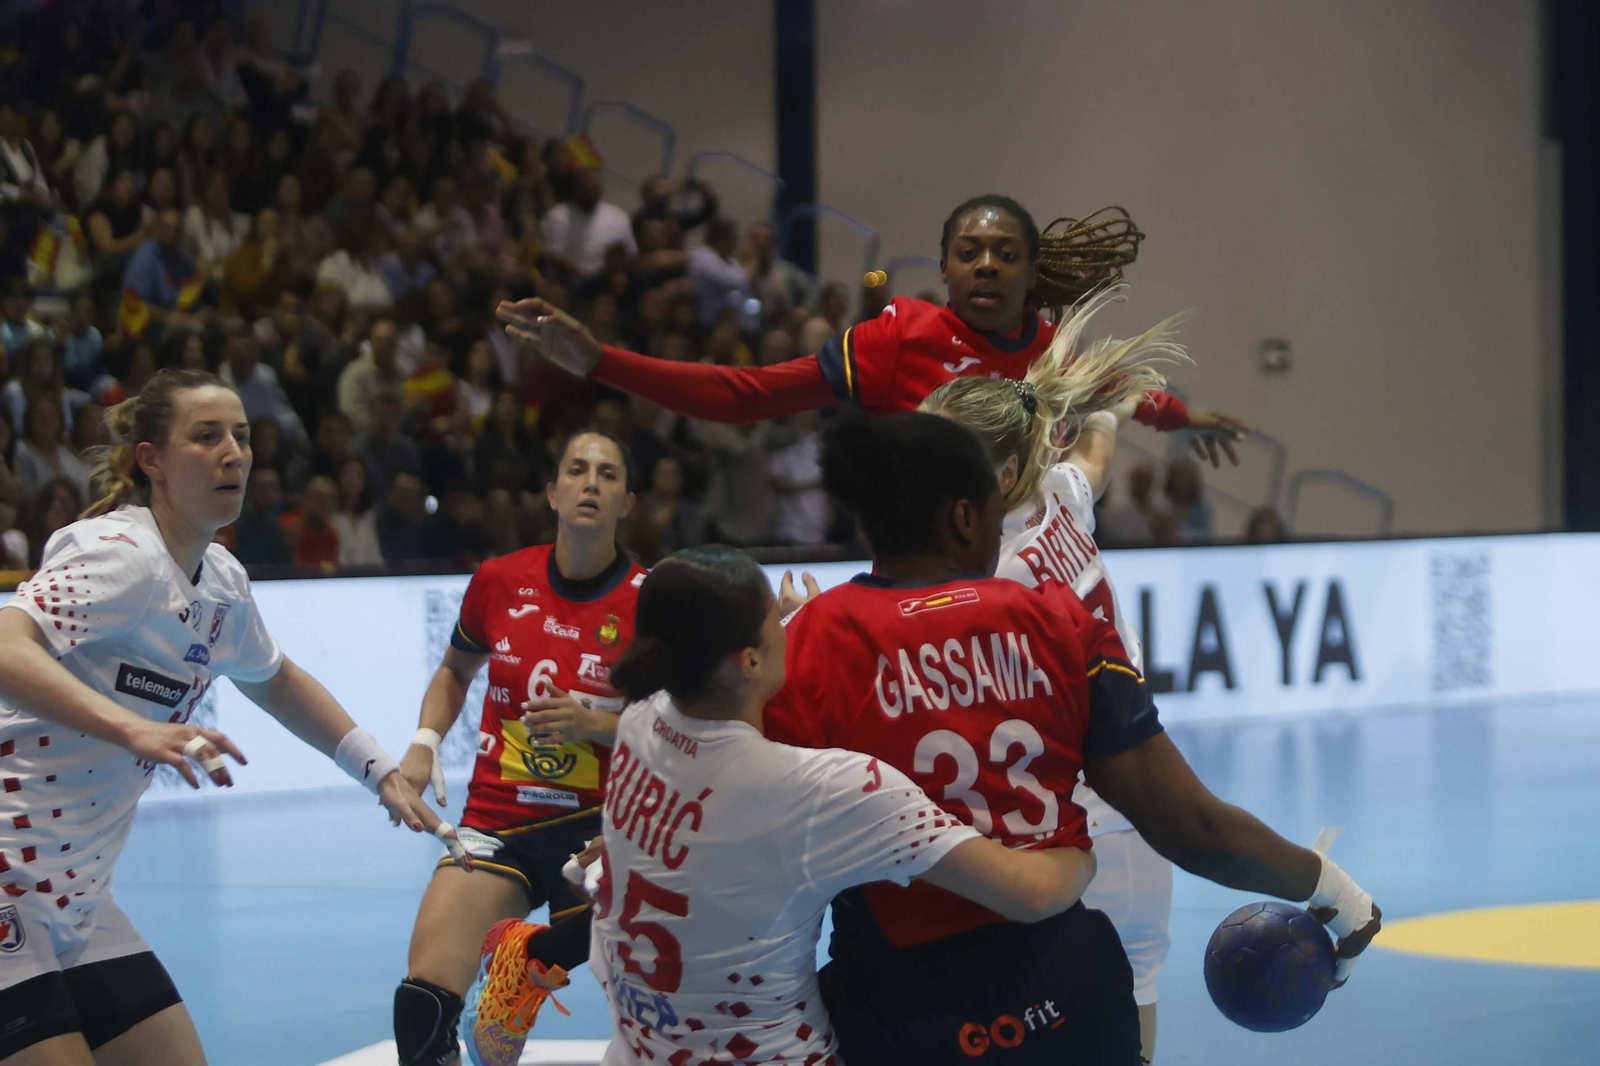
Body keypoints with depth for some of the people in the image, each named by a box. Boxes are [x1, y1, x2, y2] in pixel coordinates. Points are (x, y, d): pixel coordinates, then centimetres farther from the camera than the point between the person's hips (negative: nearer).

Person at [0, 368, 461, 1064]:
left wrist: (380, 770, 26)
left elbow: (275, 682, 31)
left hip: (77, 902, 9)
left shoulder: (220, 582, 10)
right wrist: (133, 728, -44)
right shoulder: (123, 556, -17)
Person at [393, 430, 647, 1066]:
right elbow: (456, 670, 22)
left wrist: (593, 724, -18)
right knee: (421, 1002, -16)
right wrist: (424, 743, 6)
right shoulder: (500, 582, 2)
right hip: (497, 821, 2)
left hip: (599, 829, -1)